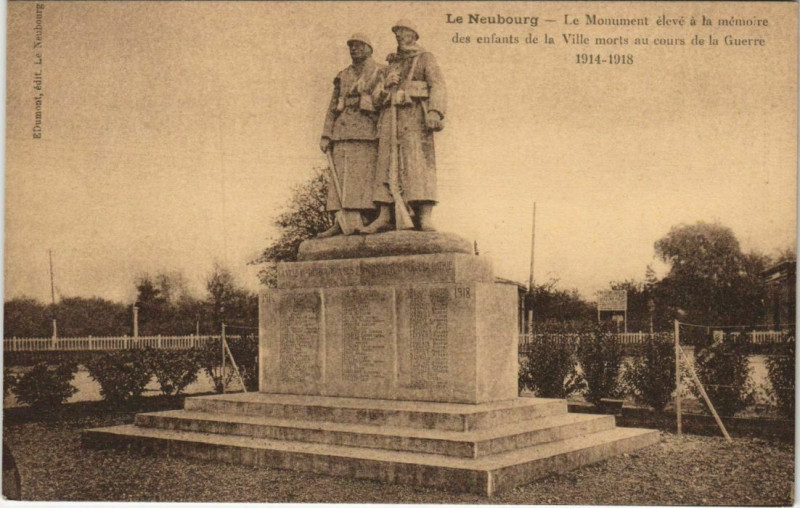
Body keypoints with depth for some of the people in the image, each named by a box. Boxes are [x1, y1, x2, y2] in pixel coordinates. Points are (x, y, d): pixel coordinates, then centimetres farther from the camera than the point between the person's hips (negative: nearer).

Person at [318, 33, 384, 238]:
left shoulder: (381, 72, 8)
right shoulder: (343, 76, 22)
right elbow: (332, 107, 18)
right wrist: (326, 135, 7)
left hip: (367, 130, -5)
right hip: (342, 132, 5)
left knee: (362, 174, -11)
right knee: (340, 177, -3)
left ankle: (356, 223, -13)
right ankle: (342, 222, -5)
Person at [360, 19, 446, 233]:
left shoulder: (425, 58, 13)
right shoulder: (389, 66, 28)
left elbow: (438, 86, -3)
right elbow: (376, 98, 23)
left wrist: (435, 111, -20)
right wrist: (386, 84, 1)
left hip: (414, 115, -5)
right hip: (389, 117, 5)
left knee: (418, 163, -16)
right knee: (385, 164, -4)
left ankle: (424, 218, -25)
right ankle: (384, 217, -8)